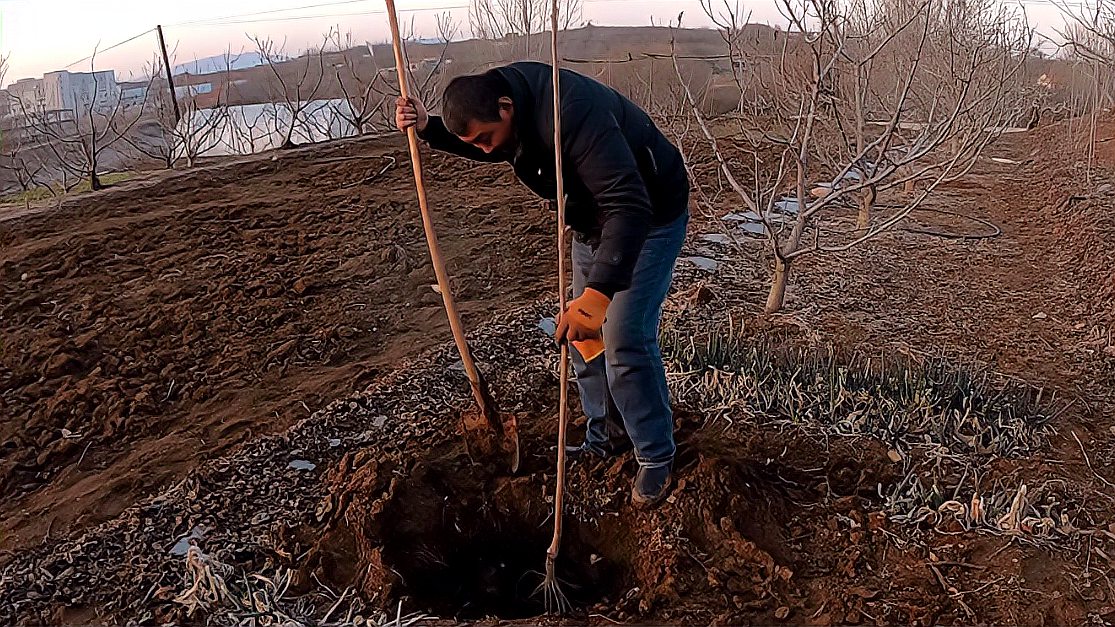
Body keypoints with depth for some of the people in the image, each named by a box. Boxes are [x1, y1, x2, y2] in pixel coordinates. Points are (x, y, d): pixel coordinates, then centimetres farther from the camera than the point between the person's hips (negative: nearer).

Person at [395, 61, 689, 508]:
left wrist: (599, 291, -55)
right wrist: (428, 128, -6)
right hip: (593, 218, 9)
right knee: (582, 332, 10)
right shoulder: (499, 91, -9)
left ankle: (656, 457, 5)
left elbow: (630, 206, -44)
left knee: (625, 341, -14)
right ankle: (608, 435, 26)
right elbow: (486, 145, 13)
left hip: (648, 215, -9)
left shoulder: (574, 115, -38)